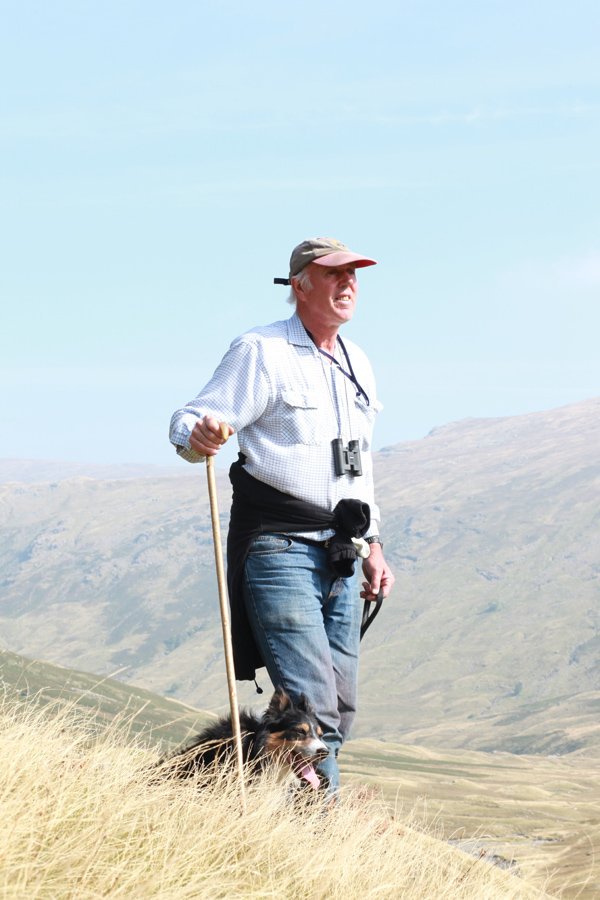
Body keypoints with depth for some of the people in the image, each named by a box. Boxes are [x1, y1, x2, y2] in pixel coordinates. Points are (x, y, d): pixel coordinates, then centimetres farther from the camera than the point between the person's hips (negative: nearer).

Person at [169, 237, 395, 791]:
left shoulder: (357, 364, 18)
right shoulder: (260, 352, -5)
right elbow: (189, 424, -12)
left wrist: (373, 546, 20)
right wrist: (199, 438, -36)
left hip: (340, 557, 7)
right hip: (279, 550, -7)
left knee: (340, 711, 4)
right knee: (312, 705, -17)